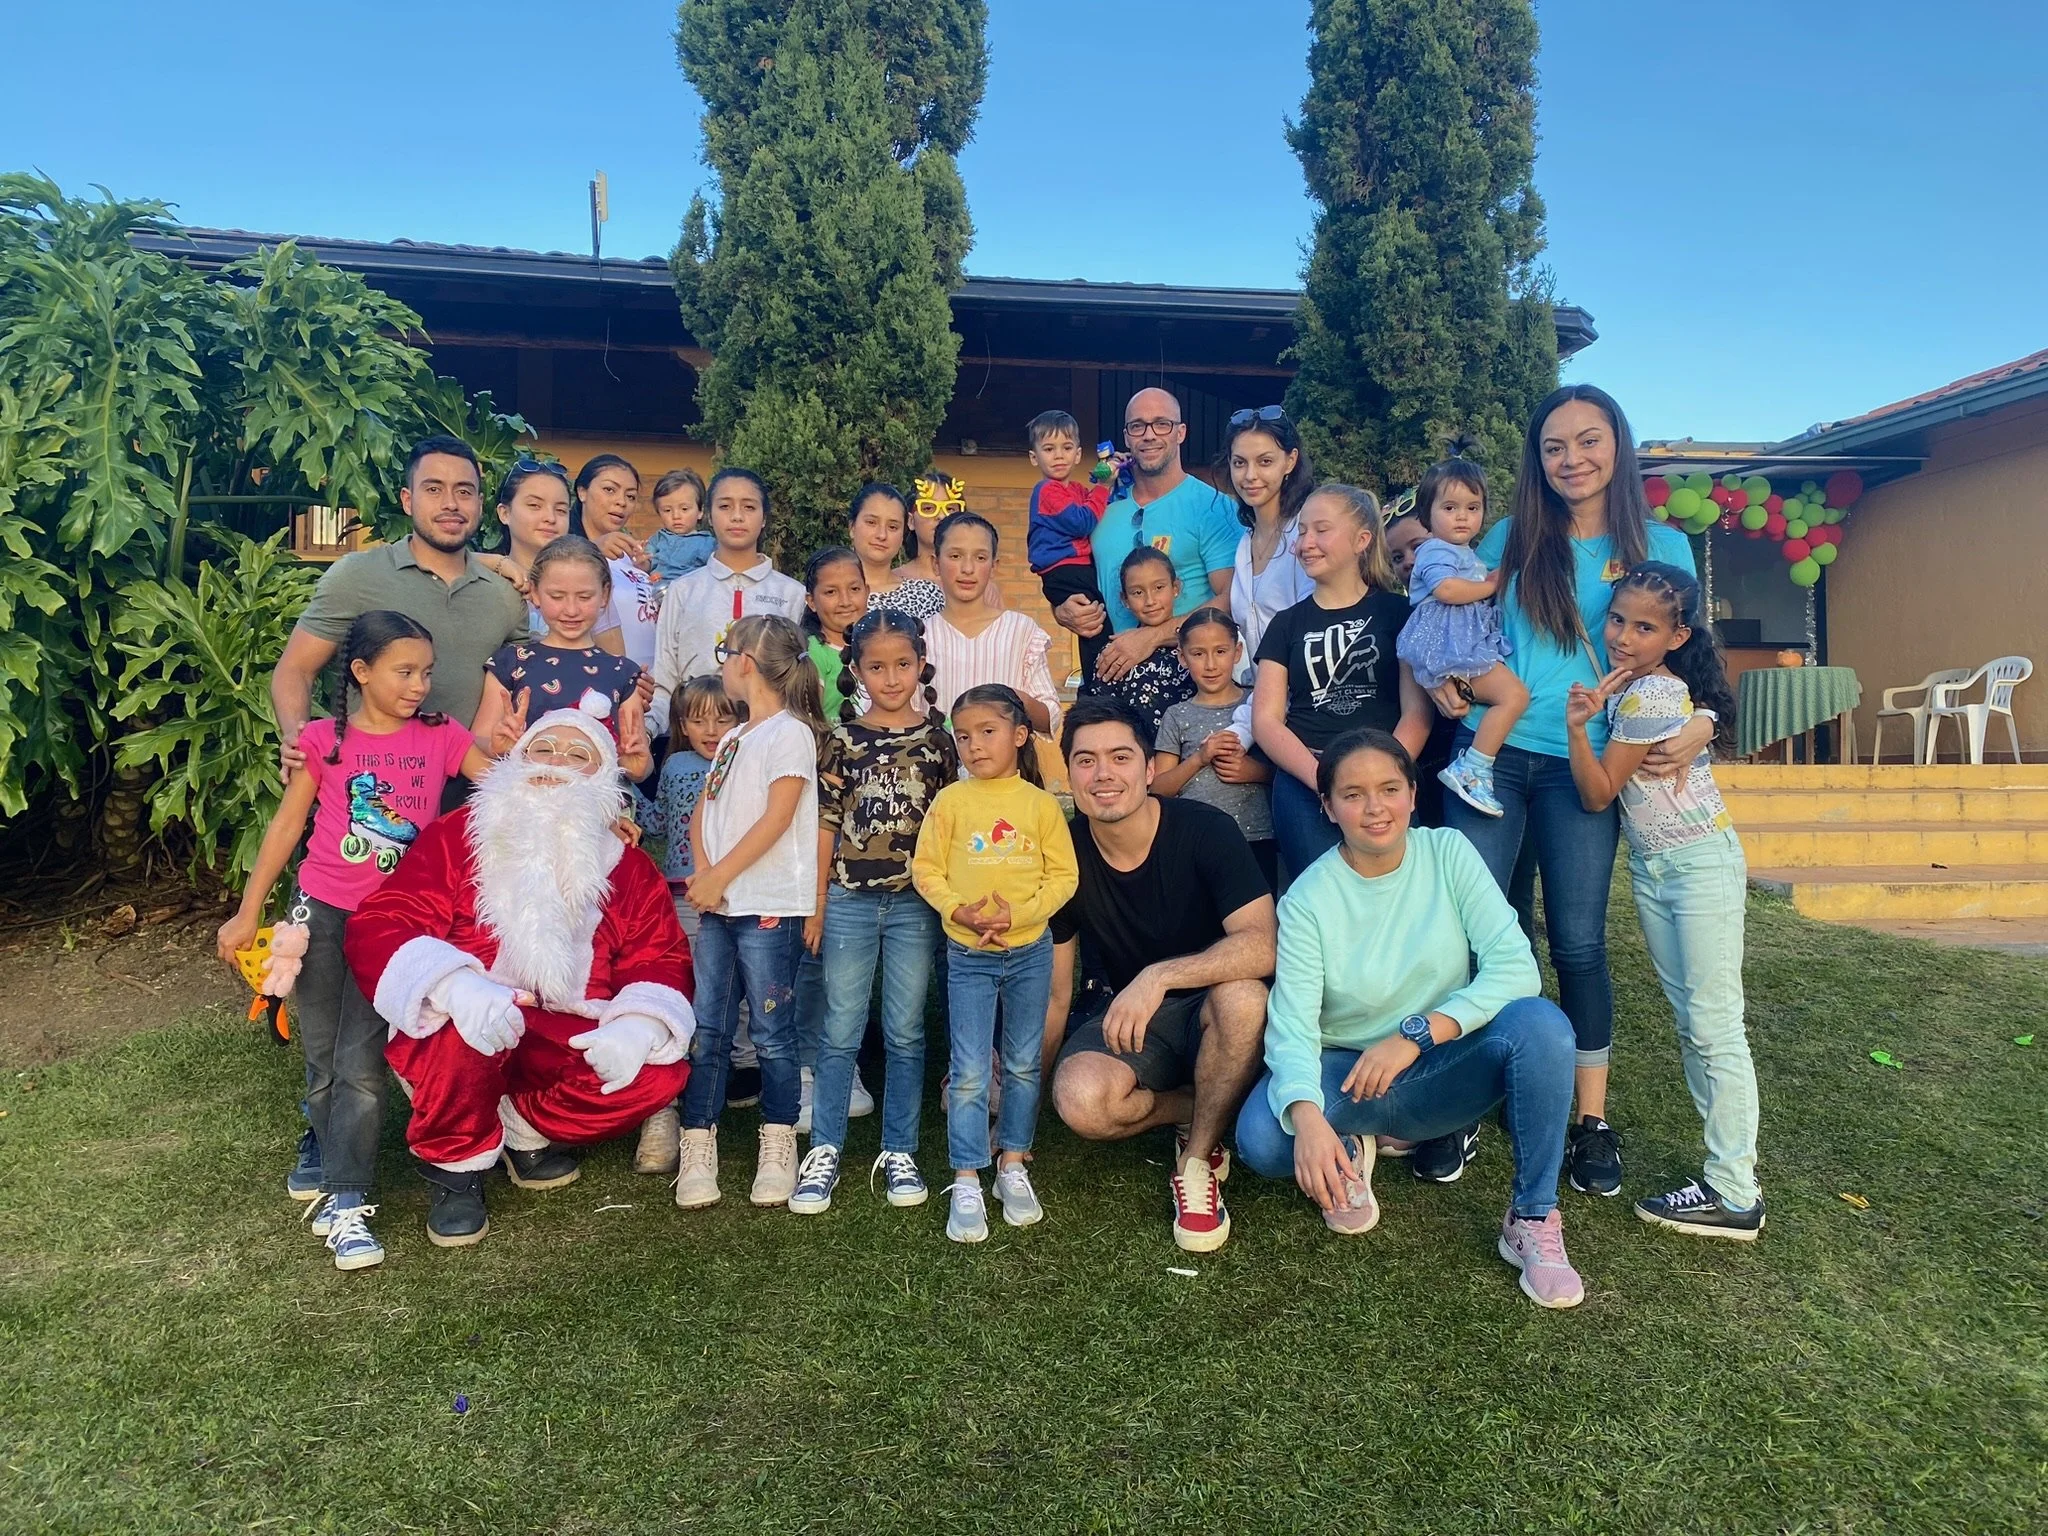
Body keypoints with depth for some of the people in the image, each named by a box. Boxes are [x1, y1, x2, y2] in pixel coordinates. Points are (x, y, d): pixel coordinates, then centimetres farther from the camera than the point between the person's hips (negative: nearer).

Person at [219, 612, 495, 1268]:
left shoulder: (441, 736, 0)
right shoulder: (325, 740, -1)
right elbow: (286, 825, 5)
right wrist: (247, 914, 7)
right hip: (322, 915, 1)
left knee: (361, 1064, -5)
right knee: (323, 1062, 9)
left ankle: (344, 1201, 1)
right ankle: (336, 1167, 25)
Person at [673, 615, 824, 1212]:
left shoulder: (790, 732, -6)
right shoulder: (732, 739, 18)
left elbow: (777, 818, -15)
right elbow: (704, 811, 14)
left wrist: (718, 876, -15)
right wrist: (702, 874, -4)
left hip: (769, 907, -7)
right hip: (719, 906, 7)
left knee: (771, 1033, 1)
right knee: (706, 1031, 5)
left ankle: (778, 1152, 12)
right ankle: (698, 1153, 11)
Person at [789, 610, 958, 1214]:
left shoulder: (937, 738, 4)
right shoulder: (842, 739, 2)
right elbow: (826, 825, 2)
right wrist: (816, 906, 1)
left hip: (916, 901, 1)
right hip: (850, 898, 0)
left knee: (905, 1032, 8)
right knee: (841, 1030, 5)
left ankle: (899, 1152, 20)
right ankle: (824, 1151, 15)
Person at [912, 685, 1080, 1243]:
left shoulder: (1040, 804, -2)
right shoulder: (950, 801, -2)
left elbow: (1063, 876, -3)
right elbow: (926, 869, -2)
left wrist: (1017, 914, -16)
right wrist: (959, 910, -17)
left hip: (1030, 951, 1)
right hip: (968, 954, -1)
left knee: (1023, 1065, 12)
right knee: (969, 1072, 1)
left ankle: (1013, 1165, 28)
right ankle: (966, 1181, 10)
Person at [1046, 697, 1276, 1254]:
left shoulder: (1204, 830, -17)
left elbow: (1262, 946, -30)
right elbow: (1054, 997, -2)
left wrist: (1158, 976, -40)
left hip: (1206, 1015, -1)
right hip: (1119, 1019, 2)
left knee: (1244, 996, -37)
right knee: (1080, 1100, -31)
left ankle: (1196, 1161, -12)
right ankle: (1214, 1112, -1)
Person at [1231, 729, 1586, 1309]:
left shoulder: (1448, 853, -7)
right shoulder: (1308, 898, -12)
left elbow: (1515, 965, -16)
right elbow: (1292, 1025, -22)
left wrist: (1415, 1034, -28)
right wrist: (1307, 1116, -42)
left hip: (1440, 1074, 1)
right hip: (1344, 1070, -1)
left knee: (1539, 1022, -29)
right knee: (1261, 1141, -31)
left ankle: (1533, 1219, -11)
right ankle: (1350, 1150, 5)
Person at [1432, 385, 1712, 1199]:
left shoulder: (1663, 547, 7)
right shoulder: (1510, 538, 9)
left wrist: (1699, 723, -10)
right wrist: (1444, 677, -6)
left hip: (1584, 763, -1)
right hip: (1492, 750, 1)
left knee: (1577, 941, 3)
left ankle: (1592, 1120, 17)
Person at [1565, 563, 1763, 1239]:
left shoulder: (1653, 694, -19)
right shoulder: (1623, 686, 6)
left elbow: (1598, 794, -16)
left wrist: (1575, 726, -27)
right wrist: (1589, 713, -1)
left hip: (1700, 865, -9)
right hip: (1649, 868, 9)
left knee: (1714, 1026, -6)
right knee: (1688, 1022, 11)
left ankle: (1735, 1194, -1)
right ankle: (1725, 1164, 19)